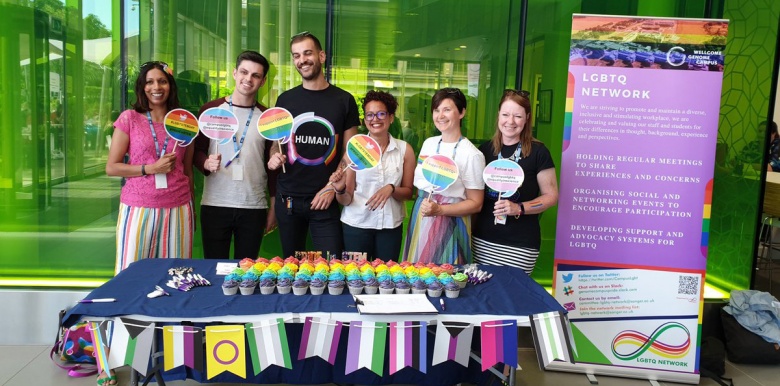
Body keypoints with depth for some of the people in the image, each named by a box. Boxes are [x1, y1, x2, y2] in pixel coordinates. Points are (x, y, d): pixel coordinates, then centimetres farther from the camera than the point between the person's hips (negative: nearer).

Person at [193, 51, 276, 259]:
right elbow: (197, 150, 7)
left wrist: (274, 207, 7)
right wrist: (206, 163, -16)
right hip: (214, 205, -1)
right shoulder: (210, 110, 2)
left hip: (254, 207, 1)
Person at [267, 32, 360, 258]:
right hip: (288, 198, 2)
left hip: (326, 199, -2)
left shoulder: (344, 100, 2)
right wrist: (274, 156, -6)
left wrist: (331, 188, -9)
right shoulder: (285, 99, 7)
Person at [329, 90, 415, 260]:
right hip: (356, 225, -1)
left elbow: (408, 192, 4)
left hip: (391, 226, 2)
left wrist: (391, 189, -15)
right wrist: (340, 190, -25)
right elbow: (346, 200, -4)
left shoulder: (404, 149, -1)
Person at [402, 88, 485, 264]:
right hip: (420, 220, 6)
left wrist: (439, 210, -19)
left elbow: (475, 204, -9)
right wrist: (421, 206, 3)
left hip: (449, 225, -5)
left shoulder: (472, 155, -11)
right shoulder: (428, 144, 7)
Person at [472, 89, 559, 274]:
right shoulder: (485, 149, 7)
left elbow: (551, 196, -3)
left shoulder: (538, 152, -6)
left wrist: (520, 208, -17)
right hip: (482, 239, 4)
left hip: (520, 244, -4)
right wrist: (469, 226, 6)